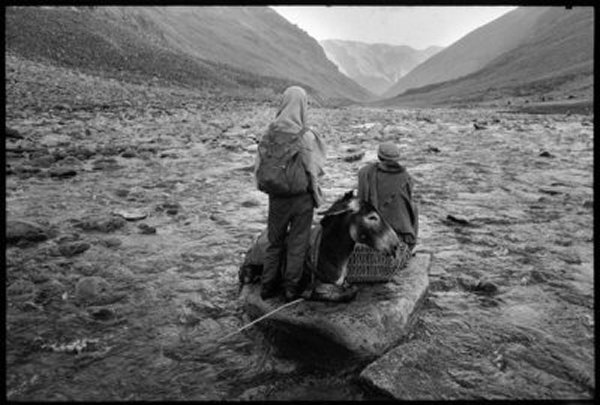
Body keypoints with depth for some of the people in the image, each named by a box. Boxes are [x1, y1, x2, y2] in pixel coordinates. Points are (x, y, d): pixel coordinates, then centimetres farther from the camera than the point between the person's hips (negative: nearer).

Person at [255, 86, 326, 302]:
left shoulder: (270, 133, -6)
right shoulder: (306, 136, -18)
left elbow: (259, 165, 0)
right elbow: (313, 170, -12)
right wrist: (316, 195, 5)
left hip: (276, 196, 4)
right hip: (301, 196, -3)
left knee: (274, 241, 18)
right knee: (297, 243, 12)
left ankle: (268, 286, 26)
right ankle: (291, 289, 22)